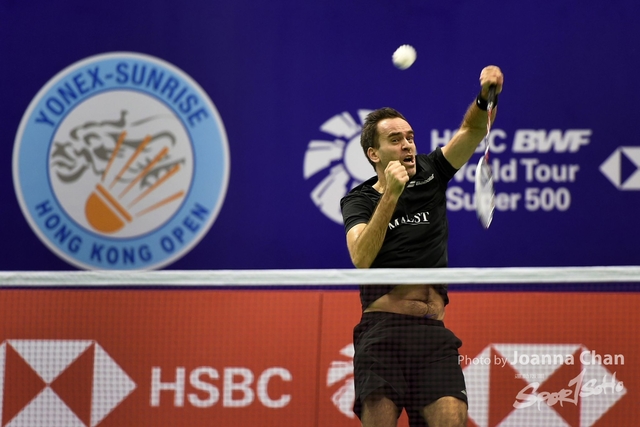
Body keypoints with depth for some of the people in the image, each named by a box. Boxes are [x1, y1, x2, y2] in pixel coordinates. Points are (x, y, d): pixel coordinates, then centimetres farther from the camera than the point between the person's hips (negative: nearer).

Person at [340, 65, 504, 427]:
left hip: (433, 330, 2)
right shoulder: (358, 201, 7)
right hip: (382, 329, -2)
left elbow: (473, 131, 3)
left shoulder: (430, 176, 15)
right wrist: (391, 194, -18)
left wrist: (485, 97, -18)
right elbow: (362, 258, -12)